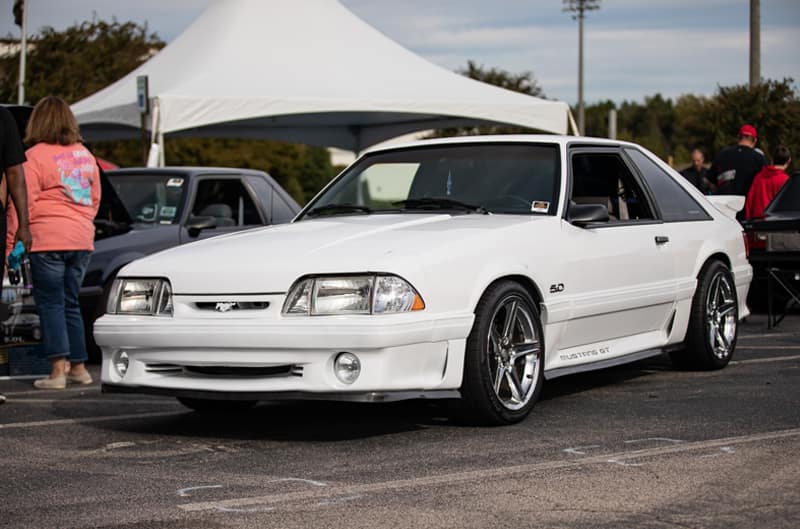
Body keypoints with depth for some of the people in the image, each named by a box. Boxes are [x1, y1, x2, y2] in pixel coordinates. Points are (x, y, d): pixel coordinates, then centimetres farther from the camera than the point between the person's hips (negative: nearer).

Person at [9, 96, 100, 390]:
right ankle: (79, 367, 15)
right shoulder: (85, 155, 13)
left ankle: (58, 370, -8)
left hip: (48, 240, -6)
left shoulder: (34, 156, -8)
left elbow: (25, 203, -11)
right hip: (82, 239, 6)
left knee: (51, 303, -2)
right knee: (70, 302, 14)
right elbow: (95, 198, 18)